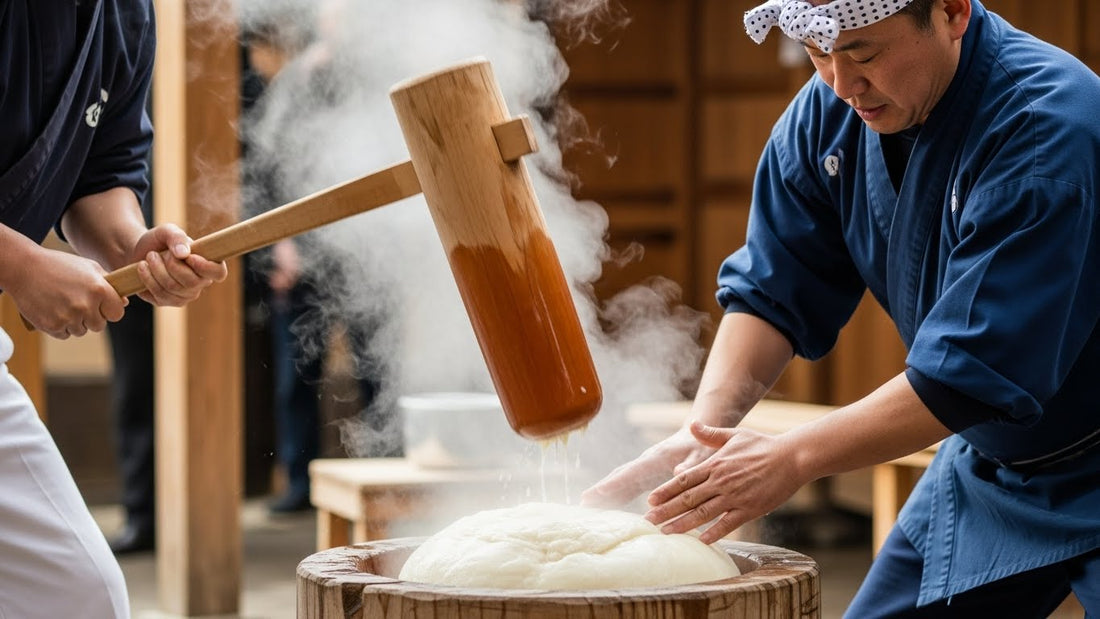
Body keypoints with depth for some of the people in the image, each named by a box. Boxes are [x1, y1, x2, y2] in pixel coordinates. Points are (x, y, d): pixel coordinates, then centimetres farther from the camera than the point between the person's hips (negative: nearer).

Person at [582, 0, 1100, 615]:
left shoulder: (1050, 128, -28)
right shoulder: (827, 114, -6)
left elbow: (979, 369, -31)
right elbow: (773, 291, -4)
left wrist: (792, 458, -32)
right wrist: (706, 428, -21)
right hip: (983, 465, 6)